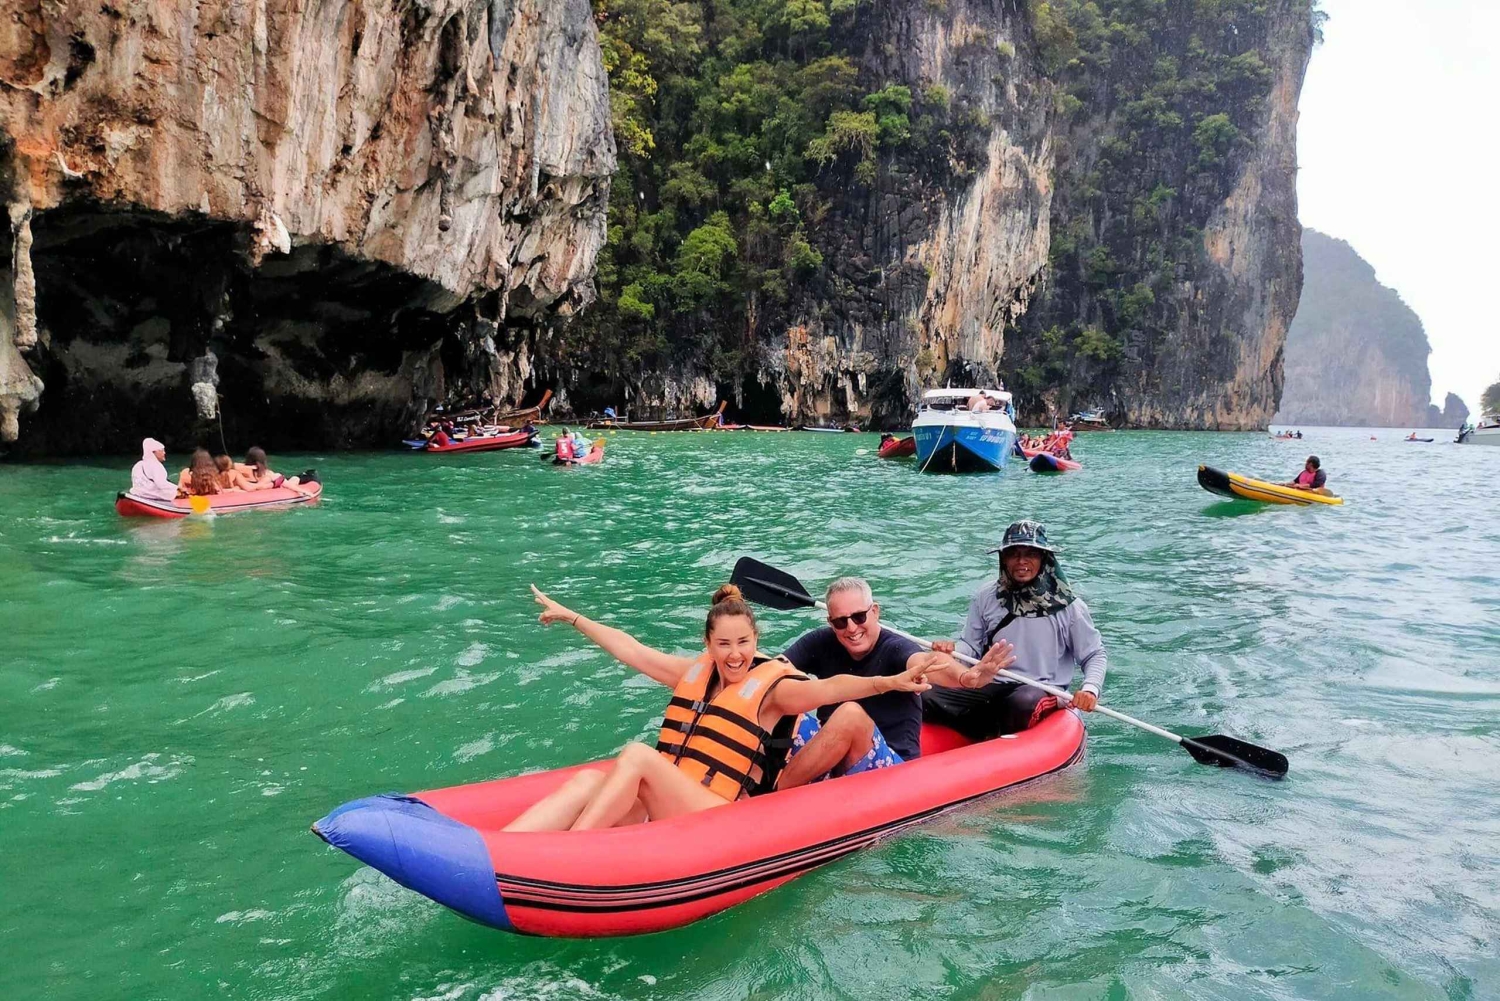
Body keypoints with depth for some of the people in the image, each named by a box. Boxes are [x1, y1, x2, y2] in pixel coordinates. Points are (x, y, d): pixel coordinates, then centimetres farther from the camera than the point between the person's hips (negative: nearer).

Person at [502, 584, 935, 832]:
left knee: (637, 754, -26)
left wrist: (888, 682, -38)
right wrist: (571, 616, 29)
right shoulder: (696, 673, 15)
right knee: (587, 780, -20)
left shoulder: (770, 686, -2)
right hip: (659, 812, 6)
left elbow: (827, 688, -20)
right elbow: (631, 650, 23)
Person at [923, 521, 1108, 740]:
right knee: (925, 697, -20)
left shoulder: (1068, 605, 0)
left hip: (1044, 693, -3)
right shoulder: (985, 598, 7)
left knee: (1023, 703, -40)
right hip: (990, 688, 3)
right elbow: (972, 646, 11)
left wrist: (1090, 689, -14)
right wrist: (952, 648, -12)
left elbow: (1095, 655, 5)